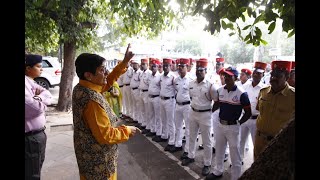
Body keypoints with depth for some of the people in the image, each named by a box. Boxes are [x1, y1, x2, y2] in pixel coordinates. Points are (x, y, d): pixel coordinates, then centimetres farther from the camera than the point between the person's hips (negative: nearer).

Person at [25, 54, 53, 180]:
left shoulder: (31, 82, 8)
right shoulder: (26, 83, -23)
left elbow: (48, 96, 6)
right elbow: (36, 108, -29)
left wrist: (38, 97, -14)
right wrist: (41, 97, -9)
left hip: (37, 134, 9)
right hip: (31, 137, -9)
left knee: (36, 168, 25)